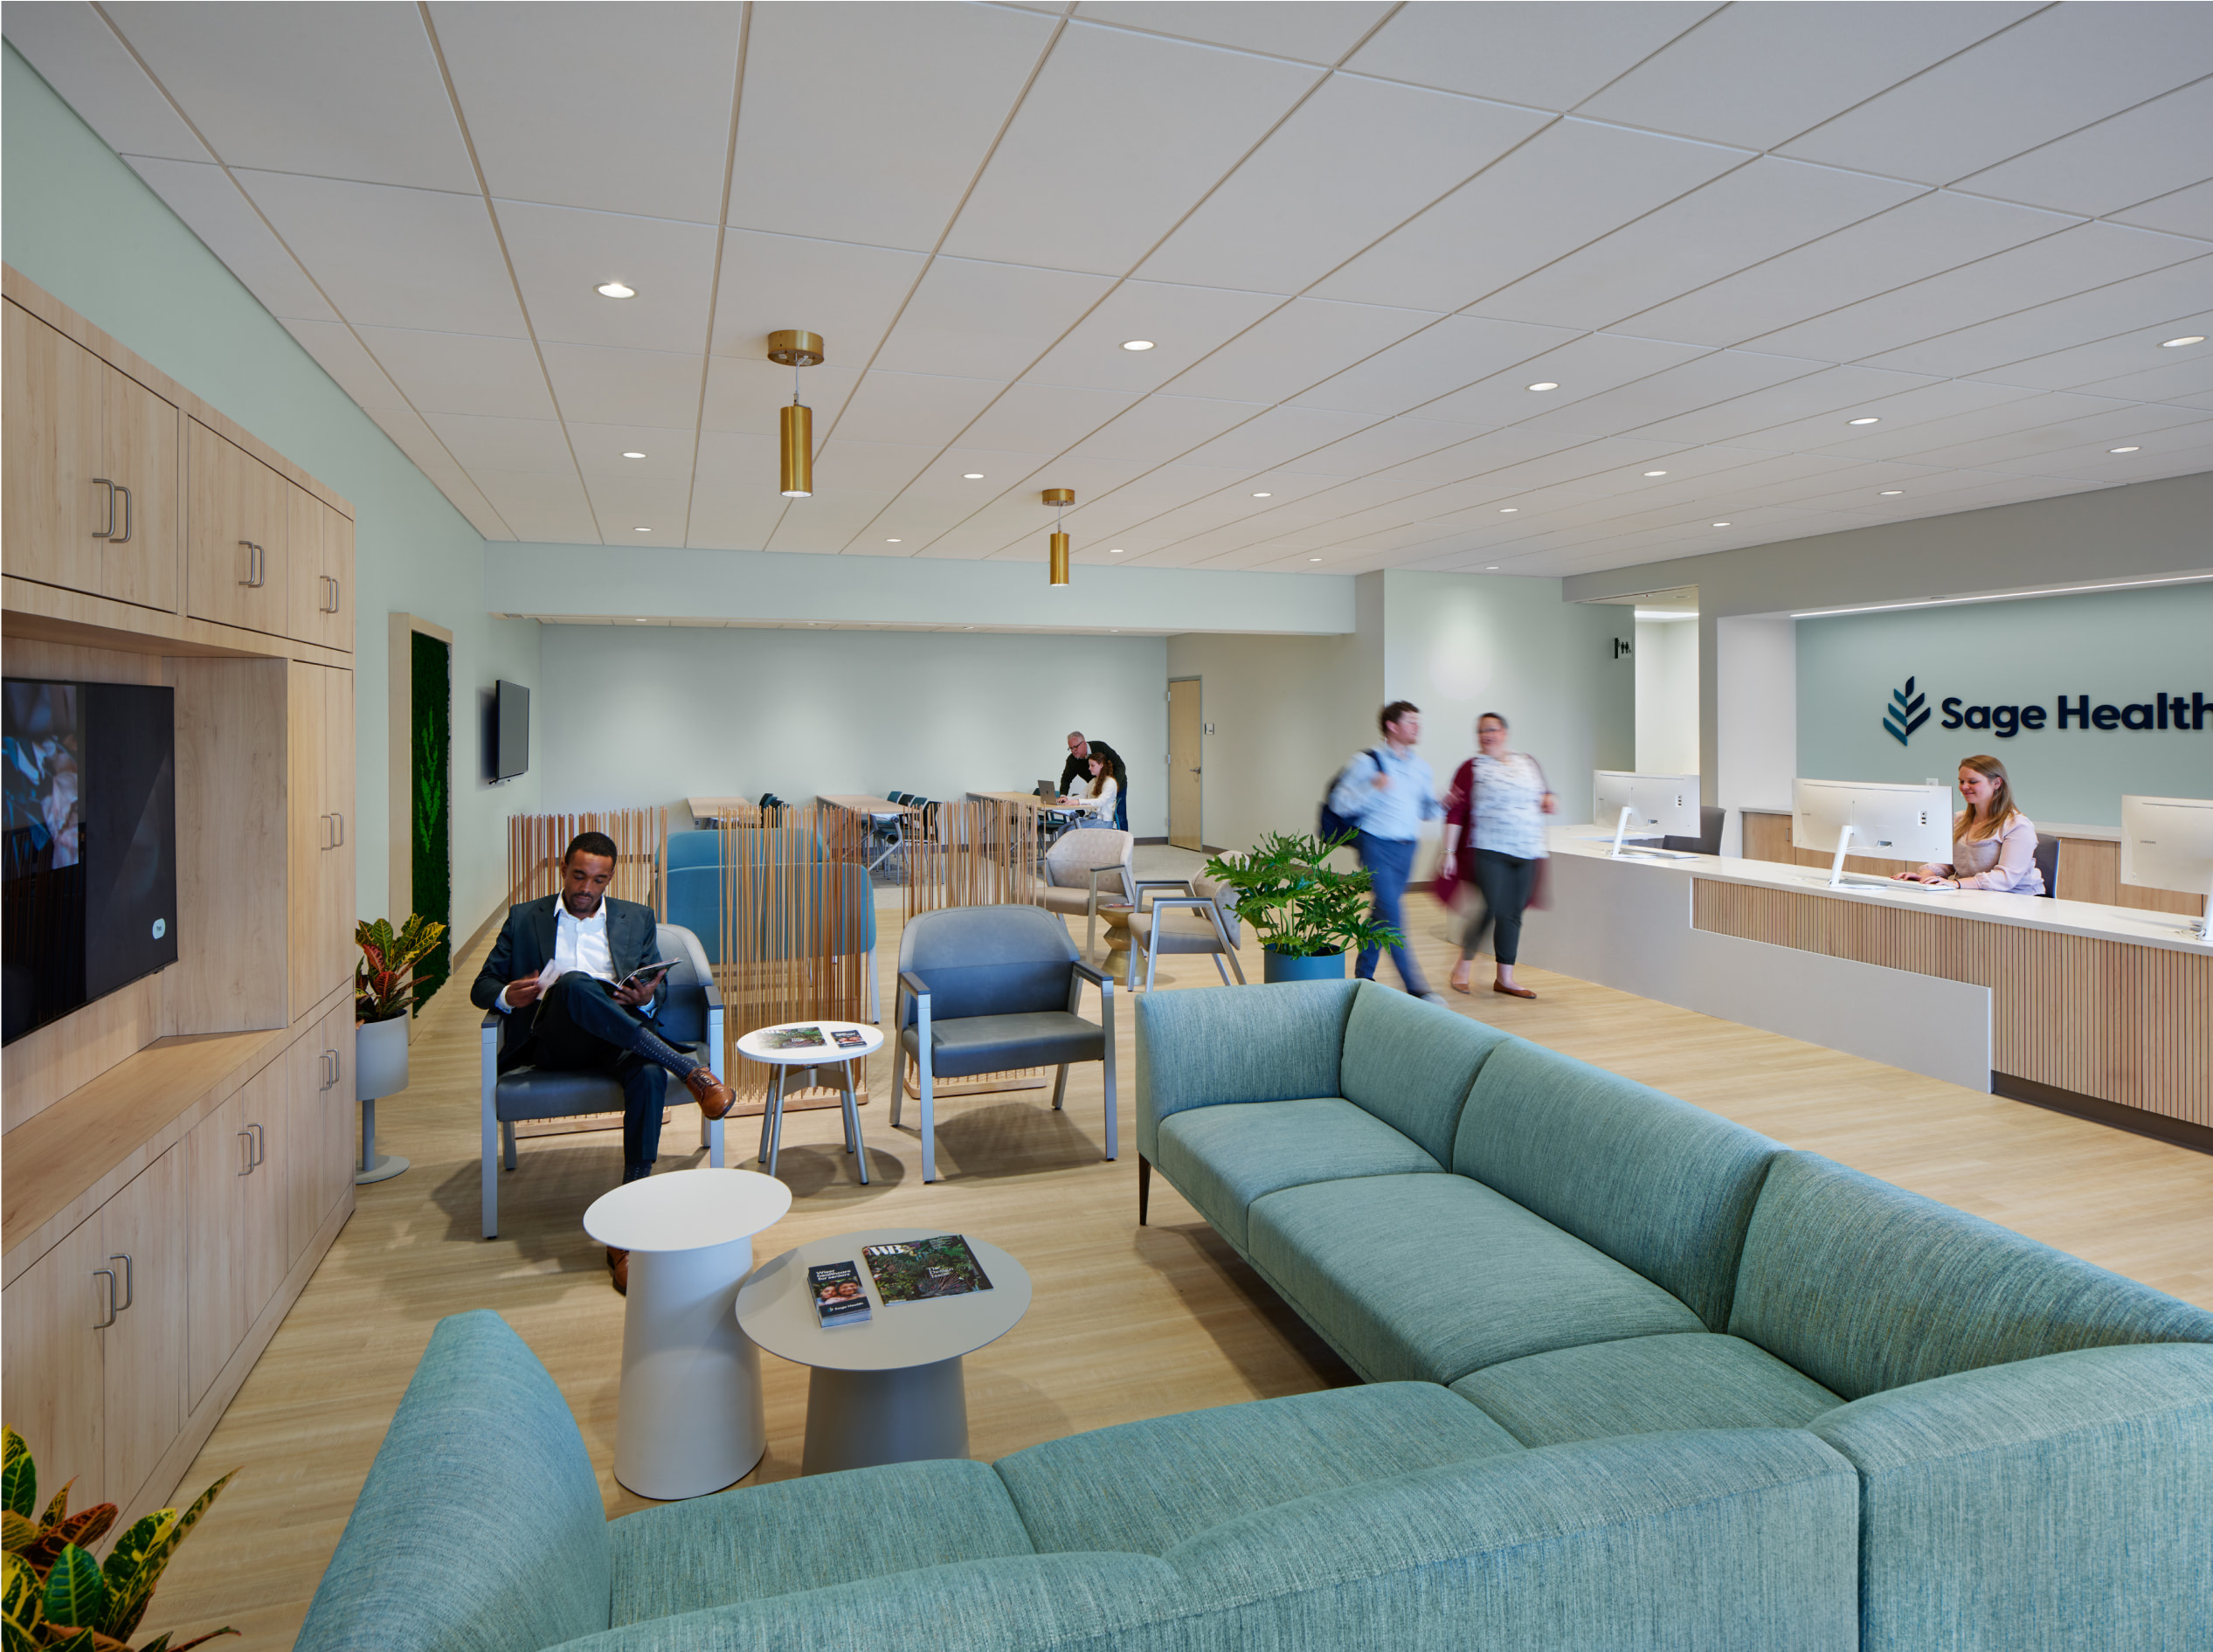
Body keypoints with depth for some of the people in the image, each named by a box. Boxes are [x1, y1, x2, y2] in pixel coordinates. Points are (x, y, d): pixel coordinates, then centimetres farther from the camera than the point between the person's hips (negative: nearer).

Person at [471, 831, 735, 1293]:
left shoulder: (636, 918, 21)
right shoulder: (524, 918, 19)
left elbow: (658, 984, 19)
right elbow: (482, 985, 16)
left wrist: (646, 997, -7)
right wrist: (507, 996, -9)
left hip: (619, 1039, 1)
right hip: (553, 1042, -1)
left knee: (650, 1075, -35)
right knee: (572, 984, -37)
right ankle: (689, 1069, -33)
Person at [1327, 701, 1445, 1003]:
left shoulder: (1421, 767, 13)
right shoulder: (1368, 762, -6)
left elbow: (1426, 811, 18)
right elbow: (1339, 803, -9)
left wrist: (1441, 803, -4)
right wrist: (1374, 789, -22)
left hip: (1407, 848, 6)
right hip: (1378, 846, -6)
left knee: (1384, 912, 13)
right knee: (1393, 916, -12)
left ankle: (1363, 975, 26)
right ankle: (1416, 987, -14)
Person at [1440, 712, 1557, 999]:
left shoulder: (1527, 763, 14)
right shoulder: (1472, 768, -1)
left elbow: (1542, 793, 29)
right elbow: (1456, 813, -6)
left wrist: (1549, 799, 5)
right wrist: (1449, 852, -12)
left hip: (1527, 853, 5)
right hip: (1489, 851, -5)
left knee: (1513, 914, 7)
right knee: (1491, 909, -13)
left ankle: (1505, 979, 16)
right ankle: (1464, 965, 9)